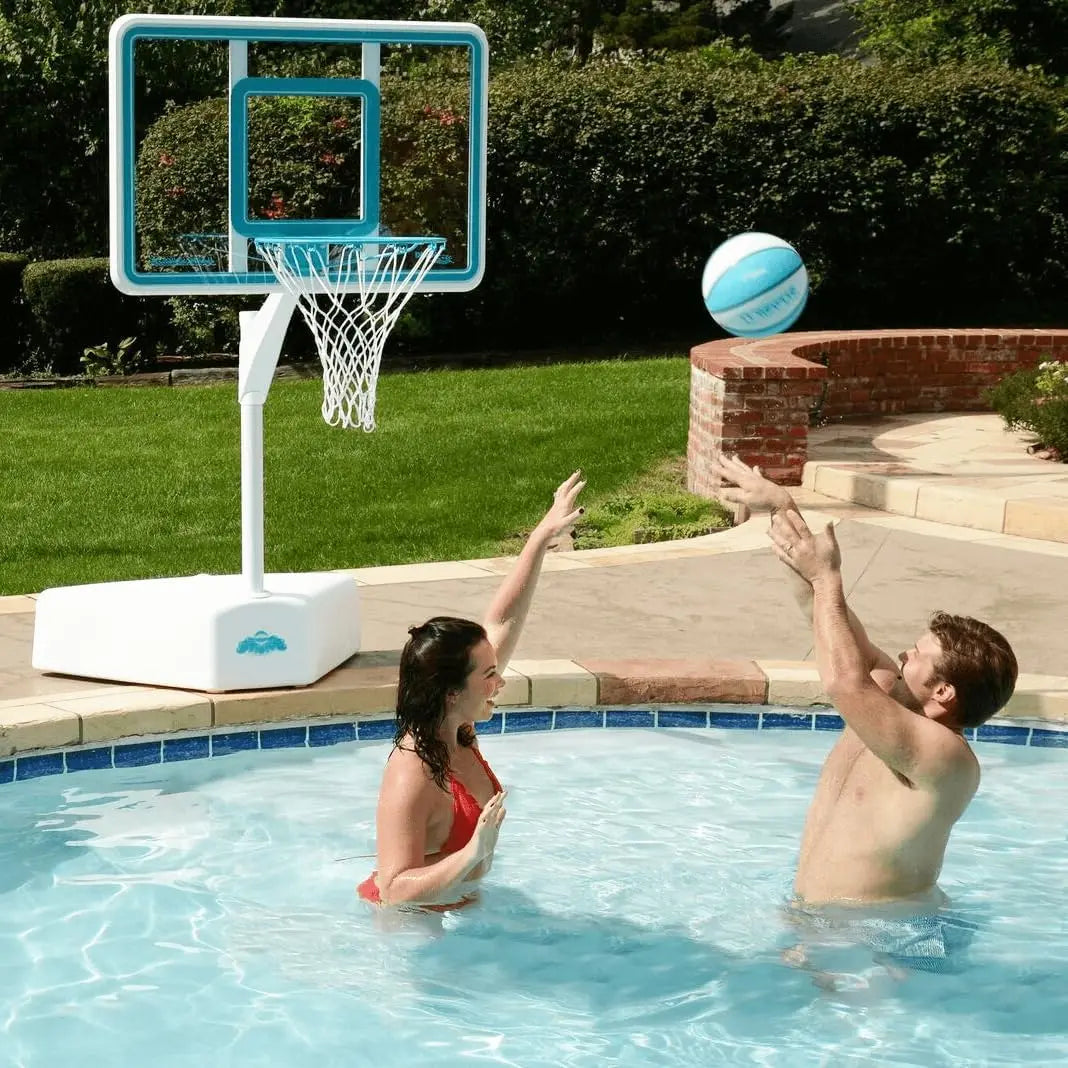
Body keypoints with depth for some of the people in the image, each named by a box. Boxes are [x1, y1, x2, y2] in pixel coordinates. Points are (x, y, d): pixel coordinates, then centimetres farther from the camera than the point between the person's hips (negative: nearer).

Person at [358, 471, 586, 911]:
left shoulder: (457, 734, -6)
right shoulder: (412, 779, -32)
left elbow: (502, 624, 2)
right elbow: (395, 889, -33)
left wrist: (543, 536, 5)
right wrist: (472, 854, -45)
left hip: (459, 904, 9)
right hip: (408, 922, -9)